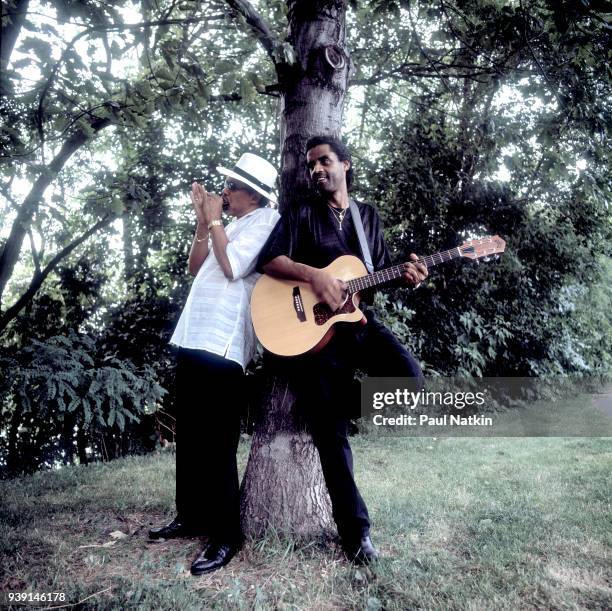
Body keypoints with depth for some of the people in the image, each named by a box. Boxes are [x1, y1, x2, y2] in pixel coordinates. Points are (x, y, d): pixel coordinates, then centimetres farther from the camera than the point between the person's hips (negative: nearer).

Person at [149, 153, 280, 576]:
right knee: (189, 437, 16)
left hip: (222, 346, -9)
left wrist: (215, 221, -4)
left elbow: (232, 267, -16)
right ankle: (192, 517, 31)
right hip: (195, 339, 9)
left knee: (216, 444, -6)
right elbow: (197, 268, 20)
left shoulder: (266, 220, -3)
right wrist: (203, 222, 11)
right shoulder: (233, 224, 22)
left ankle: (226, 536, 6)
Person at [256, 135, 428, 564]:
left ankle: (347, 405, 8)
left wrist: (406, 275, -3)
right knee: (330, 432, -3)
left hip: (360, 320, 3)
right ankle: (356, 530, 11)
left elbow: (381, 270, 18)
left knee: (409, 376, -25)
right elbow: (269, 260, -7)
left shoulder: (368, 216, 17)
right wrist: (314, 275, -20)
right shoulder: (301, 216, 6)